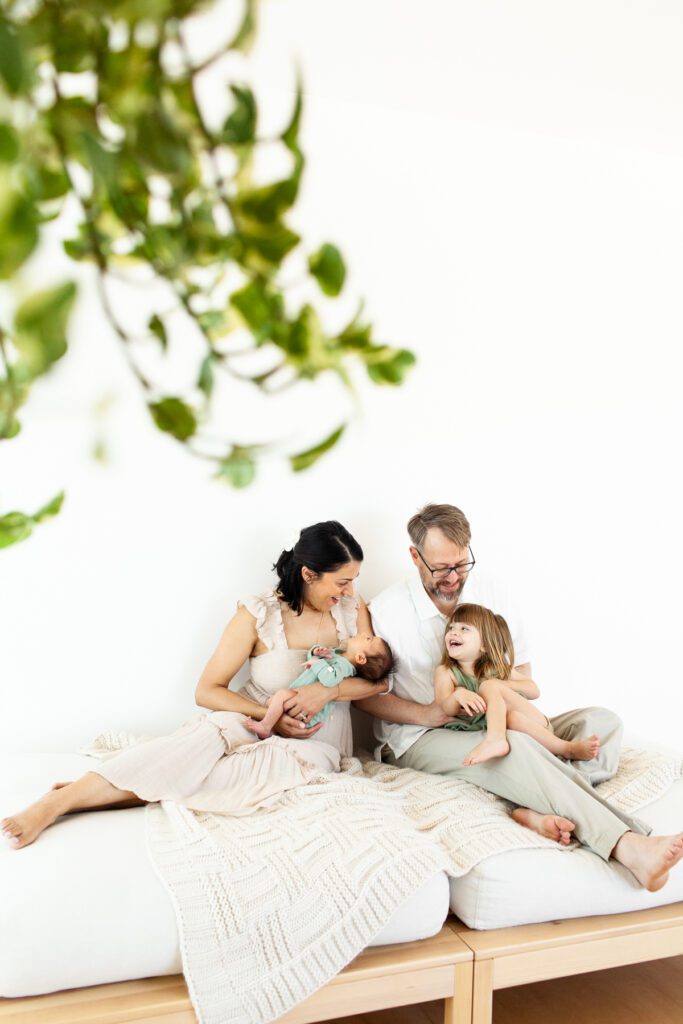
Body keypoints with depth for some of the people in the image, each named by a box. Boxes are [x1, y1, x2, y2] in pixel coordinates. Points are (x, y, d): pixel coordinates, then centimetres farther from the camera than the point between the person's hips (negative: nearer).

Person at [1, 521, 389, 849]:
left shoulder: (353, 609, 0)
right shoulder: (259, 615, -9)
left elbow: (378, 680, -2)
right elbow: (207, 691, -8)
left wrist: (327, 690, -21)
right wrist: (269, 715, -22)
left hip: (317, 742, 1)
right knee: (212, 733, -37)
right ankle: (59, 801, -38)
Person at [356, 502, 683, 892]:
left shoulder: (489, 595, 7)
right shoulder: (386, 611, -3)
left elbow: (527, 686, 13)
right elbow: (364, 694, -1)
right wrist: (424, 713, -15)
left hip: (492, 728, 6)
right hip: (421, 740, -5)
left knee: (602, 721, -13)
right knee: (513, 747, -36)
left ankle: (539, 810, -38)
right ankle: (627, 845, -44)